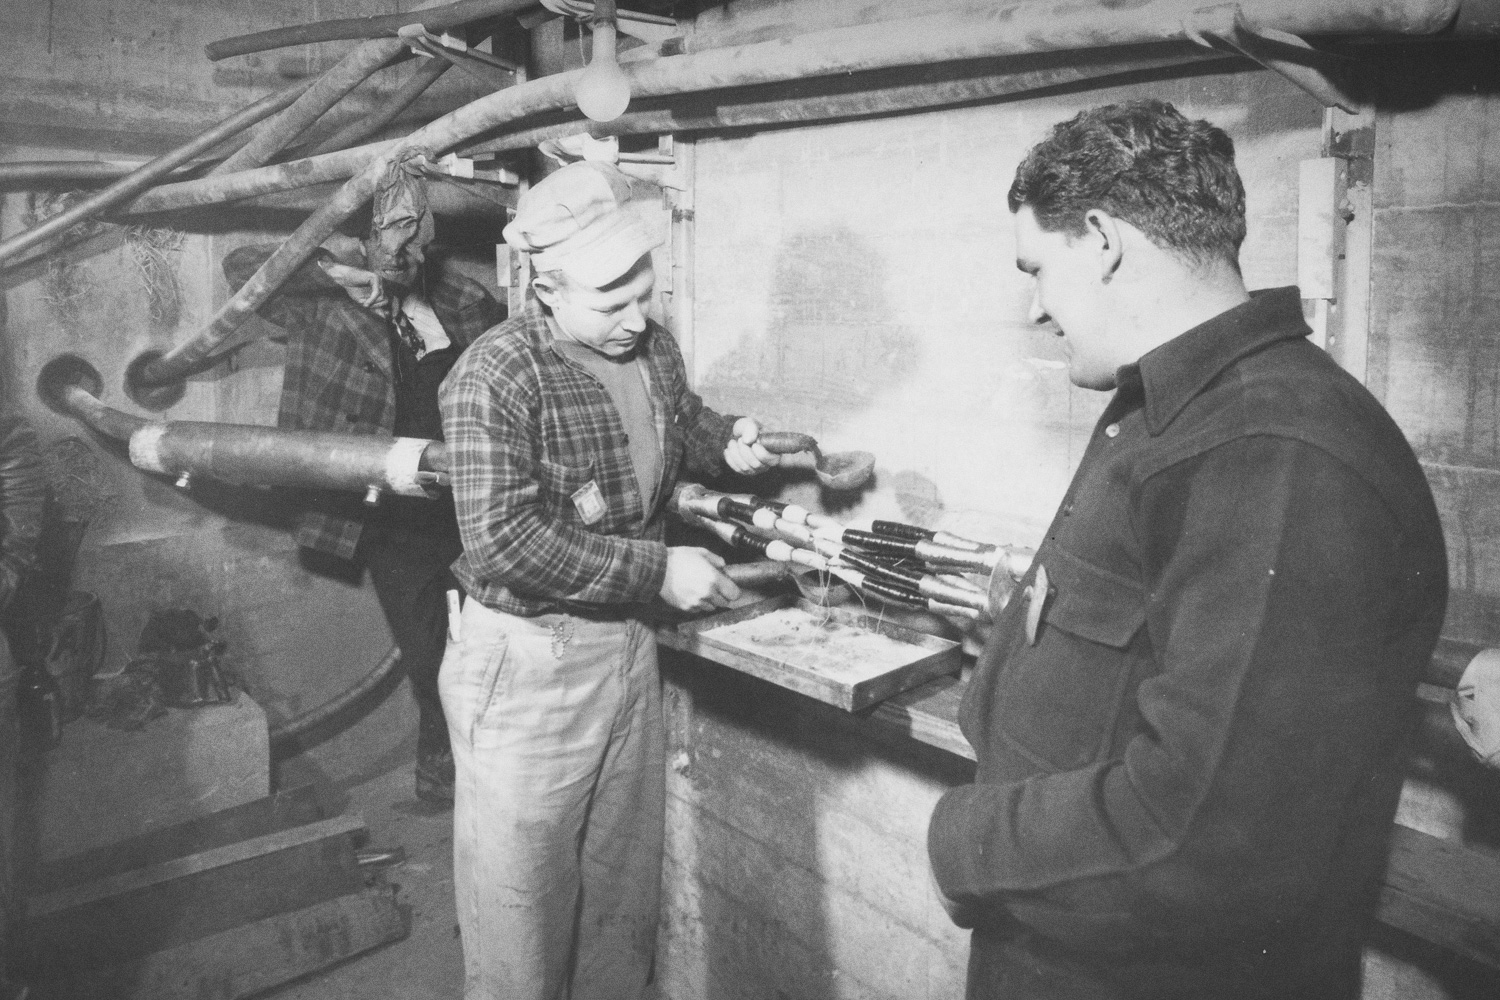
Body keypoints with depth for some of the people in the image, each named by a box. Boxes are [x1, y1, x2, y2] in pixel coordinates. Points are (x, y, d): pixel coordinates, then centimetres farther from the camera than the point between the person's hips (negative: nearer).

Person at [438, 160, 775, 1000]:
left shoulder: (653, 345, 2)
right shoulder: (495, 377, -19)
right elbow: (506, 543, -24)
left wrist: (729, 441, 0)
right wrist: (658, 568, -22)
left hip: (630, 644, 7)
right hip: (528, 662, -6)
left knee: (626, 879, 21)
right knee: (523, 898, 9)